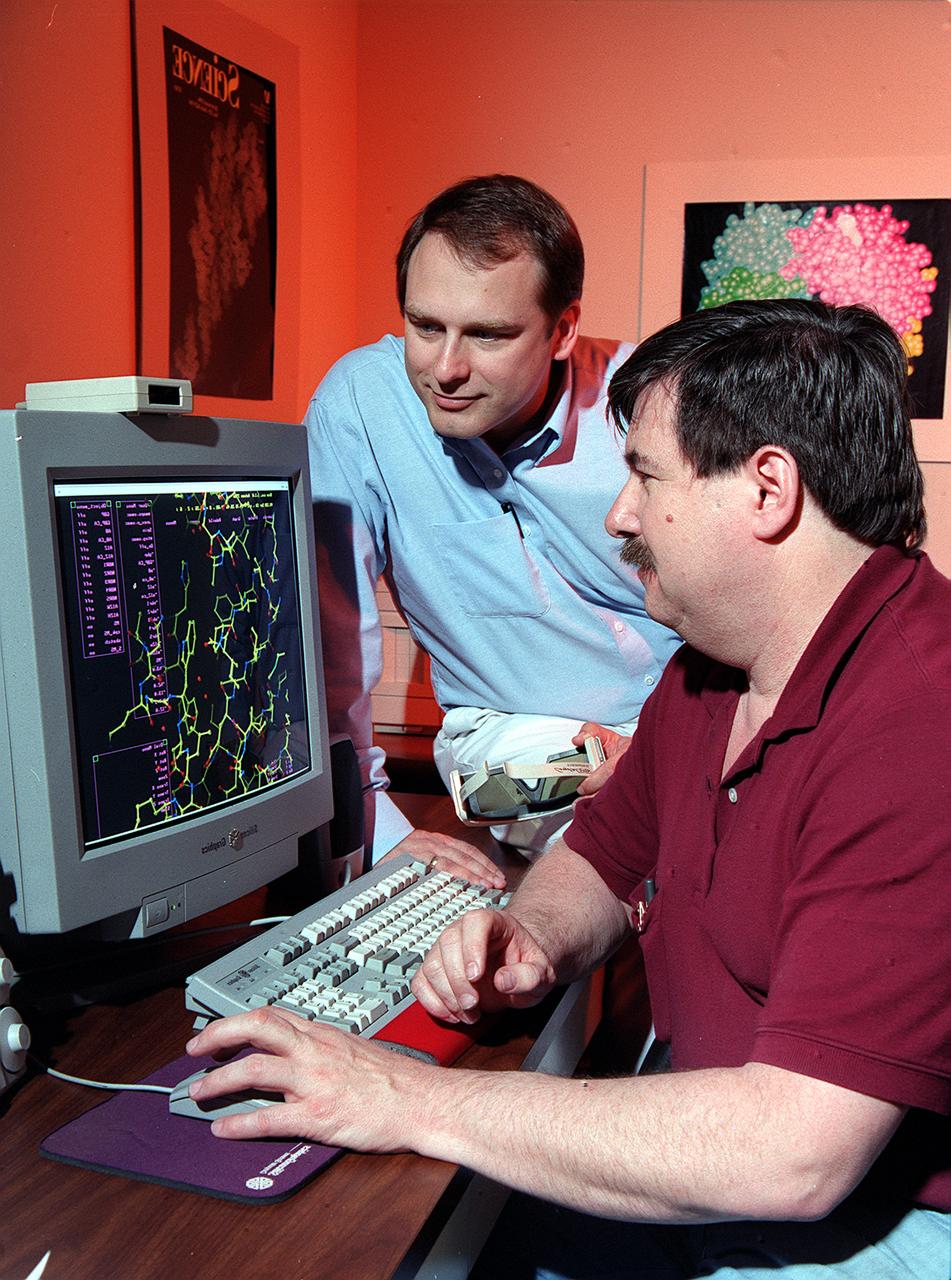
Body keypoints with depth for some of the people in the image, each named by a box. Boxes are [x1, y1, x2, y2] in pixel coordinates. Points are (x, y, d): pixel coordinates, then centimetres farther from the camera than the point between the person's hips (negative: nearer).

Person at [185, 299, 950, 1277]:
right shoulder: (706, 669, 3)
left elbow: (792, 1155, -32)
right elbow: (603, 856, 16)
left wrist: (418, 1103, -26)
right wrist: (533, 941, -8)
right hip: (702, 1168, 7)